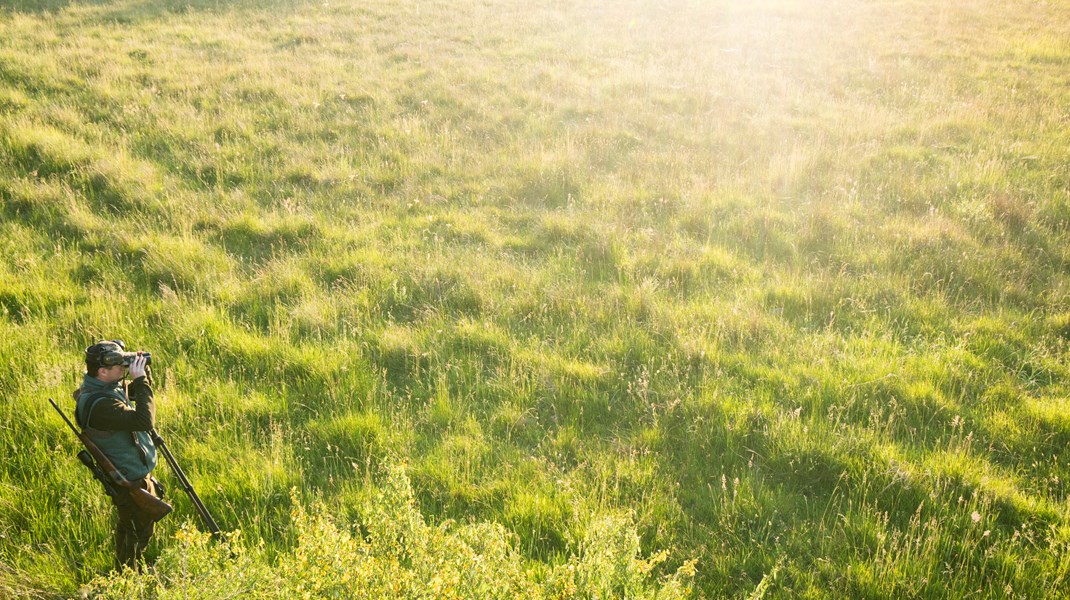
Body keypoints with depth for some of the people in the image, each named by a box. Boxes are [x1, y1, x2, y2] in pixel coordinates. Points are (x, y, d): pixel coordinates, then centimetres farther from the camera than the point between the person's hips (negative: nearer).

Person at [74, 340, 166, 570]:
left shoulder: (104, 387, -2)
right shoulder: (99, 404, -33)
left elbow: (135, 394, 15)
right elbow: (144, 420, -39)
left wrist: (143, 372, -5)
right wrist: (141, 379, -32)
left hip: (130, 472, 10)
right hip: (130, 480, -10)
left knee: (129, 527, 27)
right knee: (138, 531, 7)